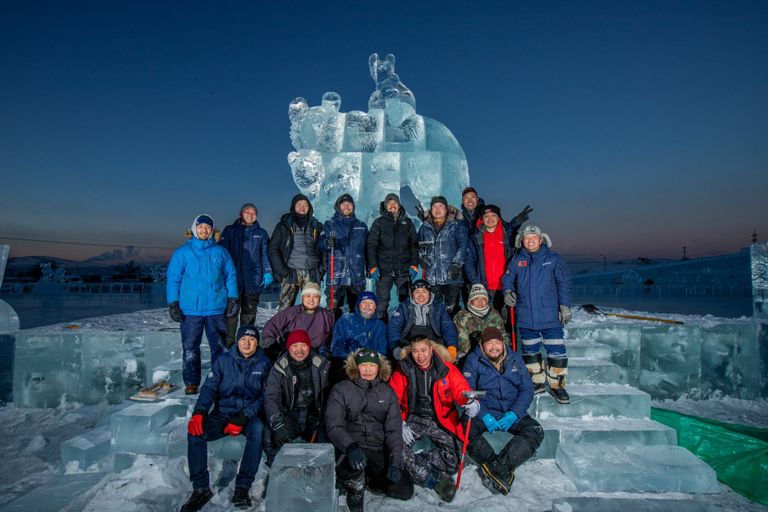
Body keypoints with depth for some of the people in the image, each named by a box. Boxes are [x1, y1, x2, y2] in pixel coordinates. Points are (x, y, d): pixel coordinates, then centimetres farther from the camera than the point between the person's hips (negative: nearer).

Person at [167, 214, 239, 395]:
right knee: (190, 348, 5)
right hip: (190, 310, -1)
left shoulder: (220, 252, 7)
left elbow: (231, 275, 9)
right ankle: (191, 383, 16)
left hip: (217, 308, 1)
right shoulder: (182, 252, 4)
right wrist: (173, 303, -2)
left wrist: (232, 299, 3)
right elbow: (173, 279, 4)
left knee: (219, 346, 7)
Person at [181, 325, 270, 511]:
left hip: (249, 416, -2)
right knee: (194, 432, -23)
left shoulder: (263, 364, -3)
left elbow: (264, 397, -8)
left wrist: (242, 419, -20)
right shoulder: (224, 361, 2)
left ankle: (242, 487, -21)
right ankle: (201, 488, -10)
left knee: (258, 429, -34)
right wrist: (199, 413, -21)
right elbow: (209, 388, -3)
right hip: (222, 413, 2)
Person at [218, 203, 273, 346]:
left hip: (254, 280, 1)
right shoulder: (230, 231, 10)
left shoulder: (261, 233, 14)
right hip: (233, 278, -1)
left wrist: (267, 272, -4)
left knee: (249, 312, 7)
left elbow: (265, 254, 8)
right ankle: (228, 344, 2)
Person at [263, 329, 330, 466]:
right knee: (271, 437, -28)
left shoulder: (321, 366, 1)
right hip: (289, 417, 0)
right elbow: (271, 397, -14)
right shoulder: (279, 368, -3)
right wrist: (278, 424, -31)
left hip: (314, 416, 1)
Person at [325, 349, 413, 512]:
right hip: (350, 448, -3)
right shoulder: (341, 389, -3)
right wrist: (351, 447, -31)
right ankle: (356, 491, 2)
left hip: (379, 450, 3)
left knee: (405, 490, -8)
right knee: (352, 468, -36)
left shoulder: (387, 392, 6)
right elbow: (334, 425, -13)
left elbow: (394, 429, 2)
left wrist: (395, 461, -10)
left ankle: (370, 479, 20)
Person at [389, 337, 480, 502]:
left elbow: (461, 390, -8)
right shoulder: (403, 370, -4)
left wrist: (471, 402, -31)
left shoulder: (446, 369, -5)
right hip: (413, 420, 0)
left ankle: (417, 465, -12)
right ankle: (436, 481, -21)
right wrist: (400, 424, -15)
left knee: (457, 452, -24)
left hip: (440, 421, 0)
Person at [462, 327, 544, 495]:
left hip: (512, 413, 2)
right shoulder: (473, 360, -1)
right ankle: (503, 472, -33)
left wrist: (514, 413, -12)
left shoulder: (515, 359, 7)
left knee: (535, 431, -24)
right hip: (484, 411, -2)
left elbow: (527, 389, 5)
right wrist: (484, 415, -19)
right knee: (465, 429, -30)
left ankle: (497, 468, -34)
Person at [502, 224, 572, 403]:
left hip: (550, 316, -2)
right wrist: (508, 291, -8)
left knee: (556, 351, -2)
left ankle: (557, 385, 13)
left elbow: (564, 283, 1)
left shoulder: (553, 259, 2)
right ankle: (536, 382, 28)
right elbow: (507, 279, 13)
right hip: (526, 317, 3)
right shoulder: (516, 261, 8)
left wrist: (565, 306, -5)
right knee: (530, 351, 12)